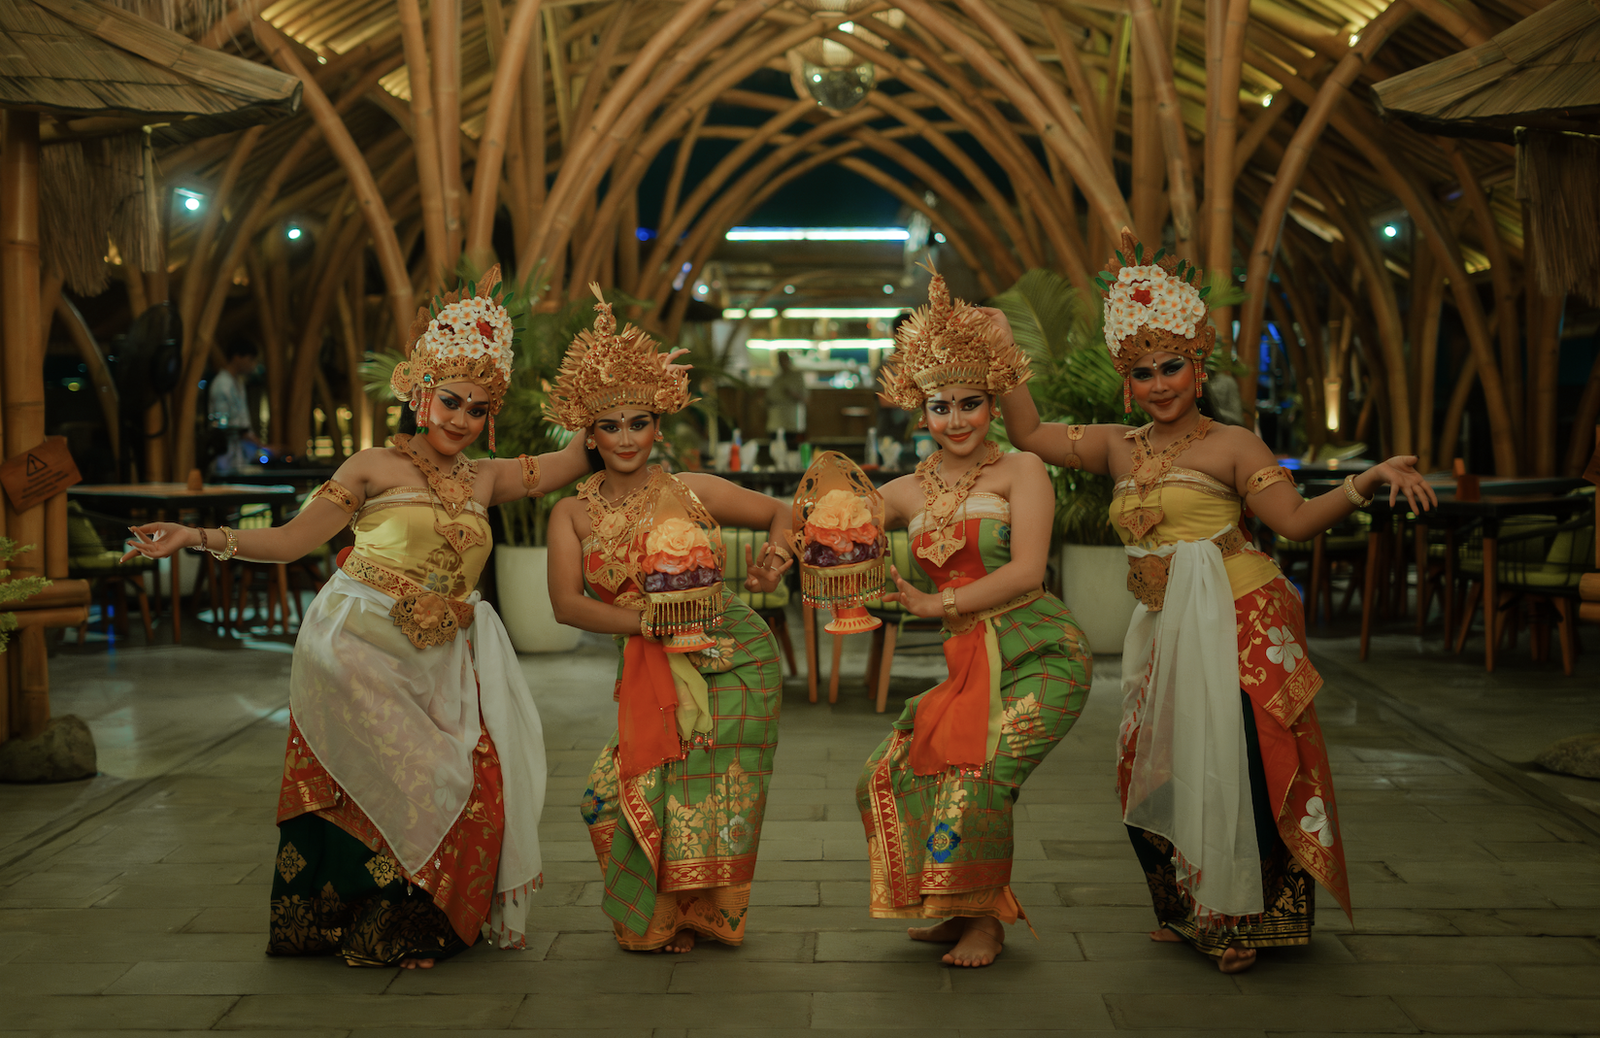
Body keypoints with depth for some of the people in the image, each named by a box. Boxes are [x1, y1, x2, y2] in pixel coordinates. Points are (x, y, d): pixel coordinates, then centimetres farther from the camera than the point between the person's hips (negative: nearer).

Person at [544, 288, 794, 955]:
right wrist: (645, 619, -18)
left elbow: (779, 512, 15)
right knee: (626, 791, -11)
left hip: (733, 657, -1)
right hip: (649, 671, 1)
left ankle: (693, 915, 17)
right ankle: (655, 918, 15)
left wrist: (776, 560, -5)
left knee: (709, 792, -7)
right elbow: (566, 603, -8)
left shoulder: (693, 493, 2)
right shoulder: (573, 515, 4)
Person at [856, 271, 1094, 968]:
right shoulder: (909, 493, 12)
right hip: (966, 662, 6)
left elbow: (1027, 571, -12)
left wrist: (938, 604, -11)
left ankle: (987, 918, 1)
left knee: (979, 772, -21)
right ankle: (955, 909, 17)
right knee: (896, 771, -1)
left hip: (1039, 656, -6)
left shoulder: (1020, 471, -2)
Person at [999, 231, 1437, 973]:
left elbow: (1296, 518, -11)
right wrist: (1004, 358, 11)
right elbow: (1030, 436, 16)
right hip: (1165, 630, 6)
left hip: (1239, 622, -6)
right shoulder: (1119, 448, 13)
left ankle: (1249, 919, 10)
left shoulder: (1229, 445, -3)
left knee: (1238, 767, -8)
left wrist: (1368, 482, -24)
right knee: (1153, 772, 7)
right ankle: (1191, 913, 26)